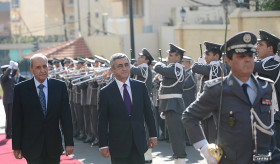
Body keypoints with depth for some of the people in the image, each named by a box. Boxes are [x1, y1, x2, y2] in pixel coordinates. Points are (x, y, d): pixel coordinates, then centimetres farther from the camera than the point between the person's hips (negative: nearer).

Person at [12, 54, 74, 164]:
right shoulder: (21, 89, -2)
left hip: (53, 146, 2)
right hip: (31, 147, -2)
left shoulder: (60, 86, 2)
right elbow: (17, 121, 0)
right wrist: (16, 146, -2)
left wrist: (69, 142, -3)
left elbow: (66, 116, 2)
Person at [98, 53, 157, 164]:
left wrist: (153, 135, 9)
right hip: (118, 145, -2)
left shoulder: (140, 87, 5)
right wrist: (103, 145, -6)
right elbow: (102, 122, -3)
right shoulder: (106, 92, -3)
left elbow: (148, 112, 11)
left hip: (138, 144, 3)